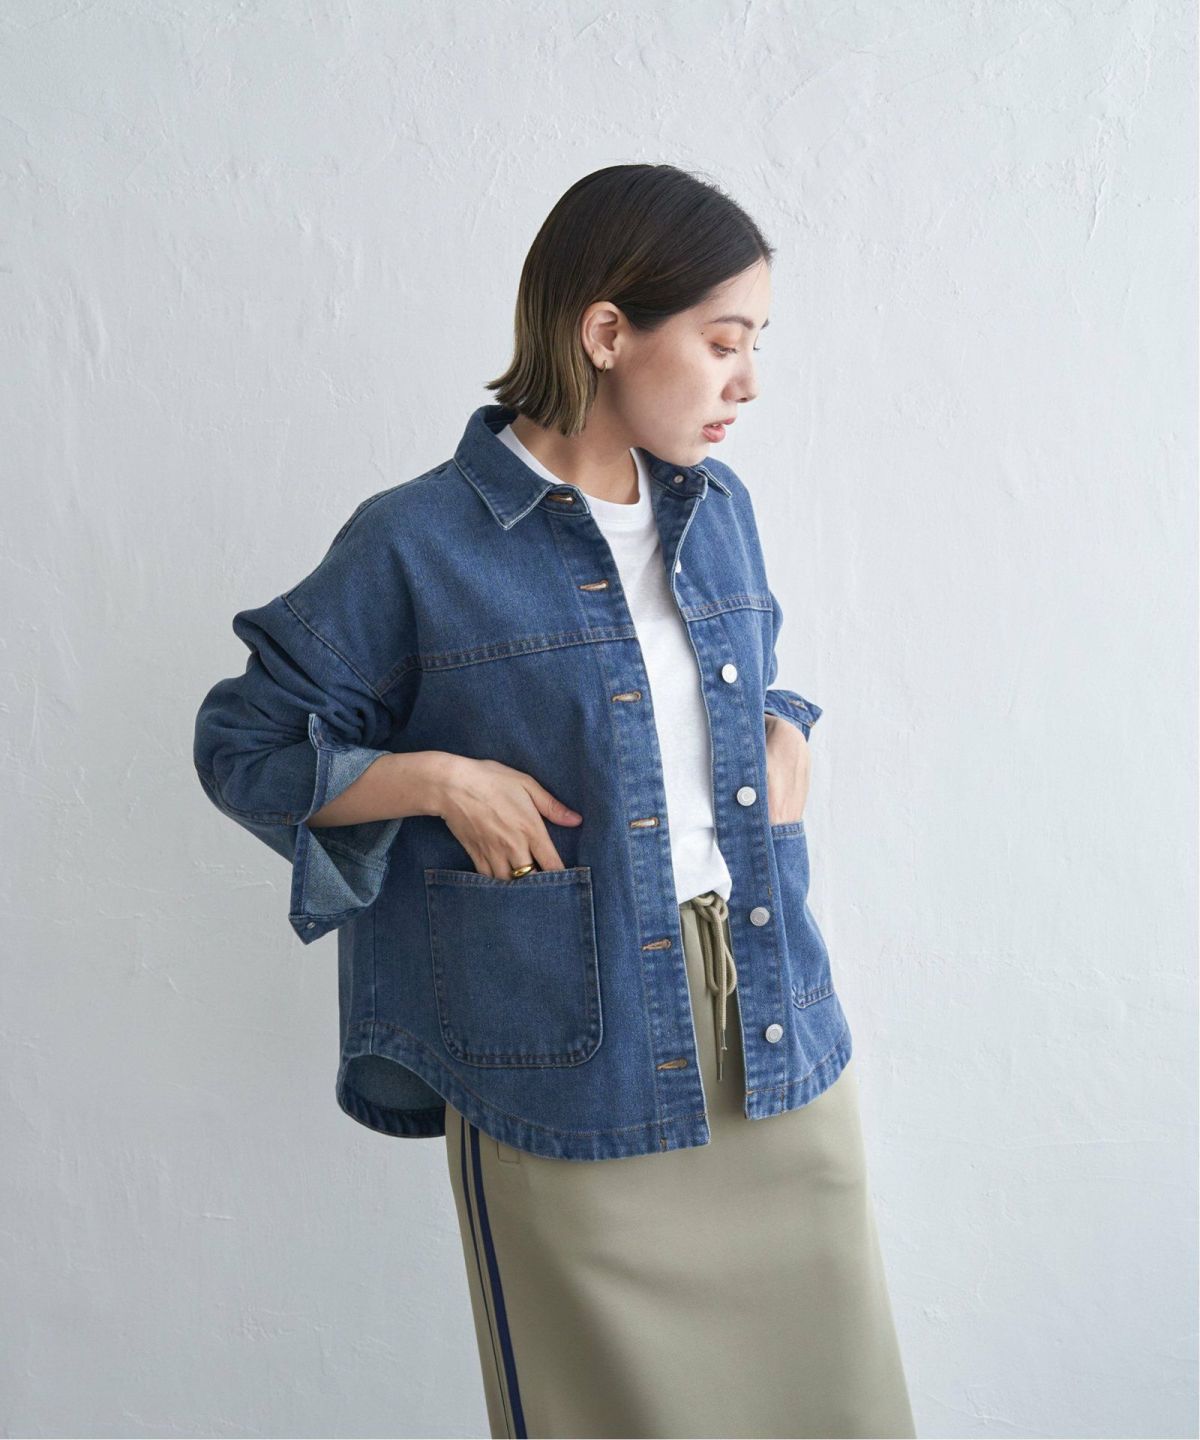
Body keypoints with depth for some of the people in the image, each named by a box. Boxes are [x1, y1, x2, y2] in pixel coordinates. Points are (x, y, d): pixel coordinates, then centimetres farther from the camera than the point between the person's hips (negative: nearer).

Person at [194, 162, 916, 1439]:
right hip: (575, 1061, -5)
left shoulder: (717, 509, 8)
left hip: (776, 1031, 6)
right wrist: (440, 780, -15)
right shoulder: (419, 544, -10)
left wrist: (783, 732, 3)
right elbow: (242, 743, -2)